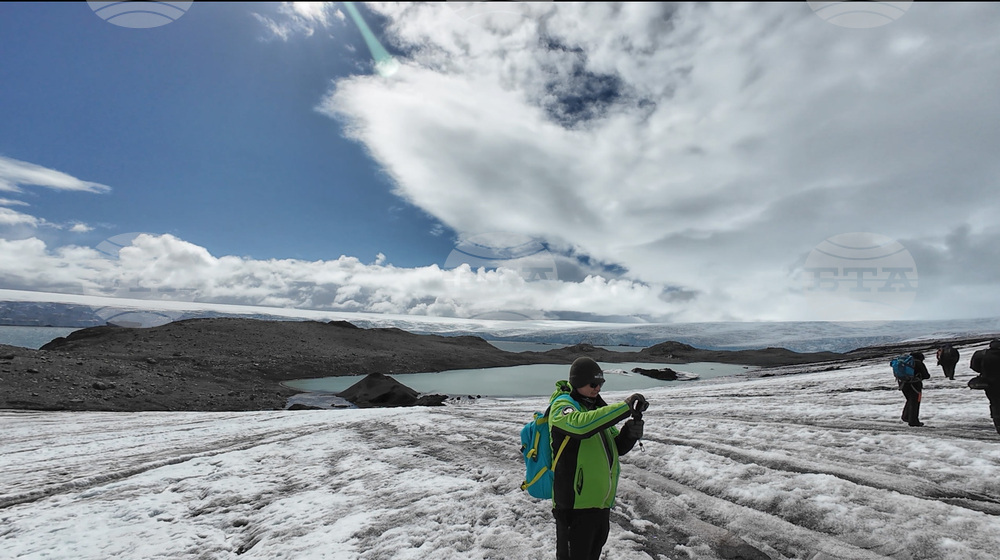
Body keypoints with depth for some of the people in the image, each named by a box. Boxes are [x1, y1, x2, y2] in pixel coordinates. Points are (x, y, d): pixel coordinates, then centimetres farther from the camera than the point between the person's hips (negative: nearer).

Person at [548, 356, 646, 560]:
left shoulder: (595, 408, 12)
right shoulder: (563, 405, -14)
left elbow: (616, 448, 12)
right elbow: (581, 424, -37)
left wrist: (630, 432, -9)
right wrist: (626, 406, -34)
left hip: (601, 502, 8)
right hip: (575, 504, -8)